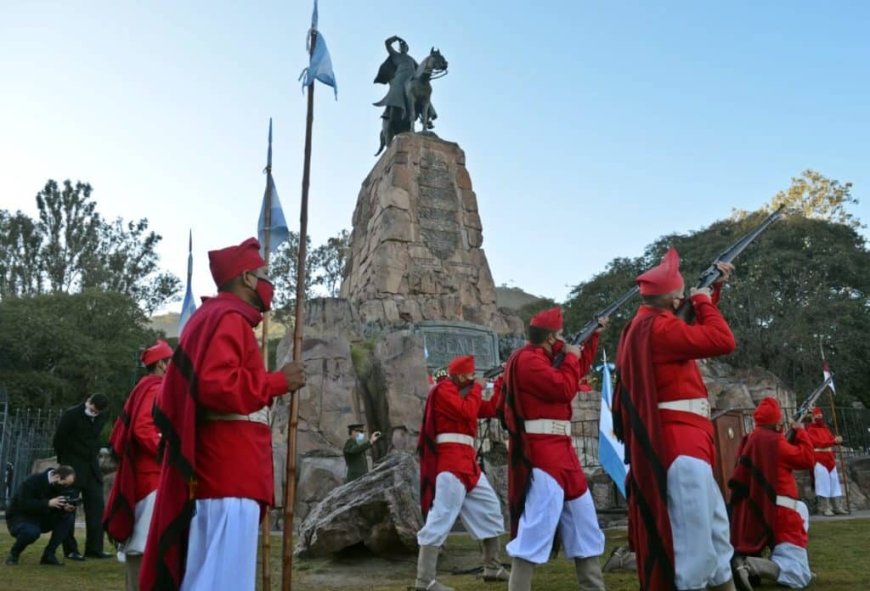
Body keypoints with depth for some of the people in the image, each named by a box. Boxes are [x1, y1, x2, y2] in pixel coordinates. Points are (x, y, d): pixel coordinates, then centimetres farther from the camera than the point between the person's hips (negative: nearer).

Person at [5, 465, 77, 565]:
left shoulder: (60, 485, -4)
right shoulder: (32, 481, -24)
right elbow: (24, 504, -32)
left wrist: (66, 507, -25)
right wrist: (48, 503, -40)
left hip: (41, 519, 6)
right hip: (19, 518, -6)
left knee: (68, 517, -18)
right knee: (32, 532, -39)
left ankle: (49, 554, -10)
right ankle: (14, 553, -6)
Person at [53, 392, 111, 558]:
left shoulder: (101, 418, 4)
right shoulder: (71, 415, -12)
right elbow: (58, 440, -6)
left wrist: (94, 455, 8)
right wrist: (65, 461, 4)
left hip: (92, 466, 5)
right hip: (73, 467, -5)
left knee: (96, 506, 1)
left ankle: (94, 548, 5)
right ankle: (70, 549, 9)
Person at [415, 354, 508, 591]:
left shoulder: (462, 393, 22)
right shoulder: (444, 390, -8)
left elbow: (490, 409, 21)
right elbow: (467, 412, -20)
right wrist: (476, 389, -4)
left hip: (466, 460, 11)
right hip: (450, 460, -10)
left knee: (490, 509, 15)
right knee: (441, 516, -13)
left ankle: (493, 568, 25)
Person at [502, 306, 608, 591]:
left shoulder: (542, 359, 19)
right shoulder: (528, 359, -13)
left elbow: (577, 371, 32)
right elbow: (565, 388, -19)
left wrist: (594, 336, 29)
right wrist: (570, 356, -3)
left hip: (560, 451, 11)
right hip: (541, 453, -11)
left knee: (584, 524, 17)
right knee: (537, 528, -12)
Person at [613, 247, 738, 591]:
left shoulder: (643, 326, 16)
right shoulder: (659, 326, -17)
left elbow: (697, 334, 29)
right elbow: (722, 341, -18)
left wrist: (714, 290, 25)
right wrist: (703, 301, -3)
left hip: (680, 440, 11)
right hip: (678, 442, -11)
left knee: (715, 524, 21)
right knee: (693, 536, -7)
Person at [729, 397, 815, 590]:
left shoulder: (749, 440, 8)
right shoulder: (774, 441, -18)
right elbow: (807, 459, -8)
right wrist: (800, 432, 5)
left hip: (758, 511, 9)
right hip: (778, 512, -9)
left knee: (801, 509, 41)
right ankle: (749, 564, -28)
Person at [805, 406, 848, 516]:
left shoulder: (825, 428, 18)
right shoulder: (810, 429, -6)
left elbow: (831, 439, 11)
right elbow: (817, 442, -16)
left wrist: (837, 439, -12)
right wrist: (833, 441, -19)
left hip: (829, 458, 8)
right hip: (819, 459, -8)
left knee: (834, 481, 7)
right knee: (823, 482, -8)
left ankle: (838, 507, 12)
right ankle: (825, 508, -5)